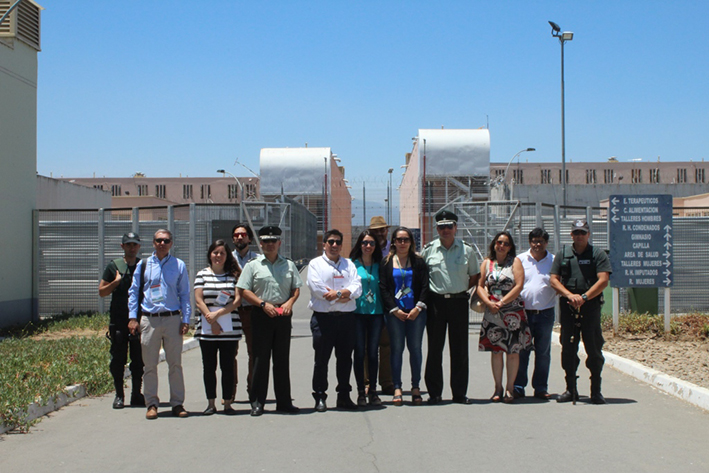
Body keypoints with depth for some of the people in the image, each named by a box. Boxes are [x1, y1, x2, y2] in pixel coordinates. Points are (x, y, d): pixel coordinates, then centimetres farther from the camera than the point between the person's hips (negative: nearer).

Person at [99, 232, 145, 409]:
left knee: (139, 360, 3)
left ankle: (136, 395, 13)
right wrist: (116, 282, -8)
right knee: (118, 359, 2)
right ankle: (119, 395, 12)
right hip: (118, 321, 0)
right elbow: (101, 291, 8)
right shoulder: (113, 266, 7)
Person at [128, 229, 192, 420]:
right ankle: (152, 404, 11)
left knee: (175, 363, 2)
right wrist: (132, 317, 1)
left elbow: (184, 294, 10)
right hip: (149, 319, 0)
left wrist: (186, 319, 2)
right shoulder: (143, 265, 8)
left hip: (172, 319, 0)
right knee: (150, 365, 3)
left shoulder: (179, 265, 9)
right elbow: (134, 292, 10)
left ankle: (177, 404, 10)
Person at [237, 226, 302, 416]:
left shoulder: (289, 265, 13)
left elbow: (296, 288, 16)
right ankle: (257, 402, 6)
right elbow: (244, 291, -1)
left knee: (282, 359, 6)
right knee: (260, 358, -1)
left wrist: (290, 302, -4)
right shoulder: (253, 265, 4)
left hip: (283, 315, 3)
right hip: (262, 315, -3)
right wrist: (263, 304, -12)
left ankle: (284, 402, 12)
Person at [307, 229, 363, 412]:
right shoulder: (315, 263, 5)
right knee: (321, 359, 0)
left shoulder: (349, 264, 16)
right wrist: (341, 295, -9)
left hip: (346, 317, 4)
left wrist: (336, 293, -14)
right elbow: (316, 287, -10)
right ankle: (320, 397, 7)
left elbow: (357, 287, 2)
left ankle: (344, 395, 17)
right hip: (323, 317, -3)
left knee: (345, 358, 8)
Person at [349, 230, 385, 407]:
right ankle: (361, 392, 7)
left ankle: (373, 391, 13)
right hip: (358, 312, -2)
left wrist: (385, 311, 4)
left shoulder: (379, 266, 10)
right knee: (359, 352, 0)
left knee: (373, 352, 4)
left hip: (376, 312, 2)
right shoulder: (353, 264, 2)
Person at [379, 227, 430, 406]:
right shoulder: (387, 262, 7)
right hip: (395, 312, 0)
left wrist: (418, 307, -8)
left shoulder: (418, 261, 8)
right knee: (397, 349, 0)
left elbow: (425, 286, 4)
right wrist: (394, 310, -7)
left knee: (415, 348, 2)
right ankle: (397, 388, 5)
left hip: (416, 312, 1)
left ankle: (415, 388, 10)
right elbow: (383, 288, 2)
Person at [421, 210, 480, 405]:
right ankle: (434, 393, 9)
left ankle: (460, 392, 12)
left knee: (460, 349, 4)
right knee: (435, 348, 2)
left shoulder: (466, 250, 6)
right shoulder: (428, 250, 3)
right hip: (436, 302, -1)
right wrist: (428, 294, 3)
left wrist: (462, 290, 4)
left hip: (459, 302, 1)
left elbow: (475, 276, 14)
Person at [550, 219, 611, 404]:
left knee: (594, 349, -2)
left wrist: (584, 297, -15)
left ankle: (596, 391, 7)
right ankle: (570, 389, 13)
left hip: (591, 306, -2)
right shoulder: (562, 254, 13)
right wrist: (570, 295, -10)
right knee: (568, 348, 4)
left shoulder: (598, 254, 5)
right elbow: (554, 280, 7)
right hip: (567, 306, 2)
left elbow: (603, 280, -5)